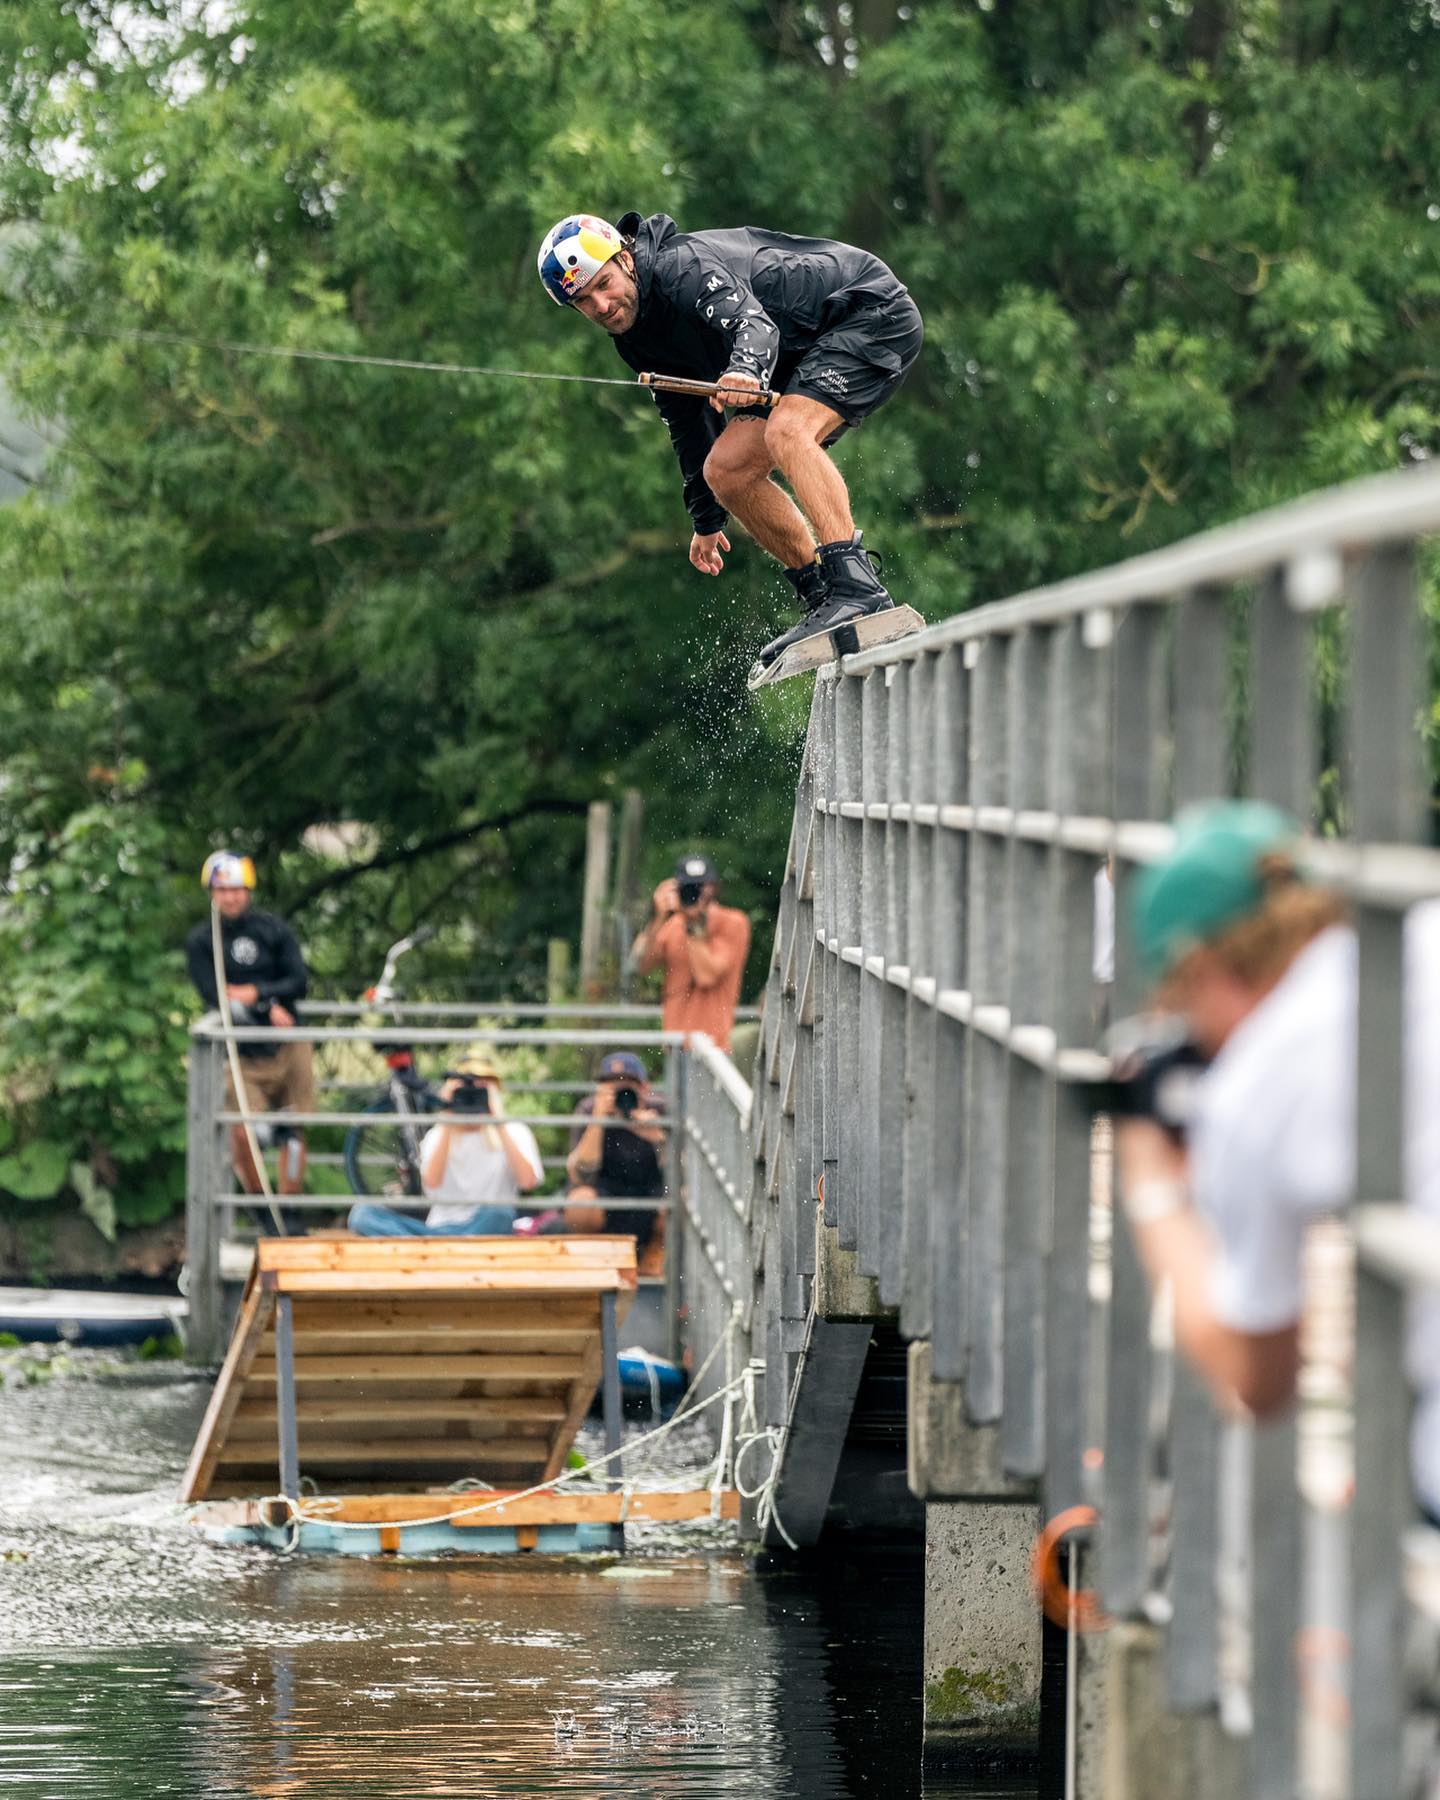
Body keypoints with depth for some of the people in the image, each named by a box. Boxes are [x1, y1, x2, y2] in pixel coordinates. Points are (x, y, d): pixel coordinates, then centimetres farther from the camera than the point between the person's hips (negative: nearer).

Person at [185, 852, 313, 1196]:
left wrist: (256, 993, -19)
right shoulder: (200, 941, 1)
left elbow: (299, 983, -3)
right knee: (241, 1133, -15)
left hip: (287, 1047, 2)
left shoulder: (273, 929, 4)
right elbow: (213, 996, -10)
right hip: (242, 1052, -2)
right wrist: (269, 1007, -17)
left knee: (294, 1130, 2)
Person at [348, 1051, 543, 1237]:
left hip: (488, 1230, -2)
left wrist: (499, 1125, -11)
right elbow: (431, 1182, -10)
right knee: (363, 1212, -21)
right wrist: (446, 1123, -11)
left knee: (498, 1211, -37)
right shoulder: (438, 1135, 11)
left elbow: (527, 1181, -12)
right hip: (440, 1229, 2)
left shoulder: (514, 1132, 7)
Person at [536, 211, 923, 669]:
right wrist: (706, 519, 21)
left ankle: (857, 585, -41)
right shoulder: (637, 337, 4)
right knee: (725, 469, -2)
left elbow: (754, 323, -42)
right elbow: (687, 418, 16)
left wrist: (747, 370, -64)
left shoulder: (682, 265, -24)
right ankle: (822, 596, 6)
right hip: (807, 352, 9)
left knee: (785, 431, -32)